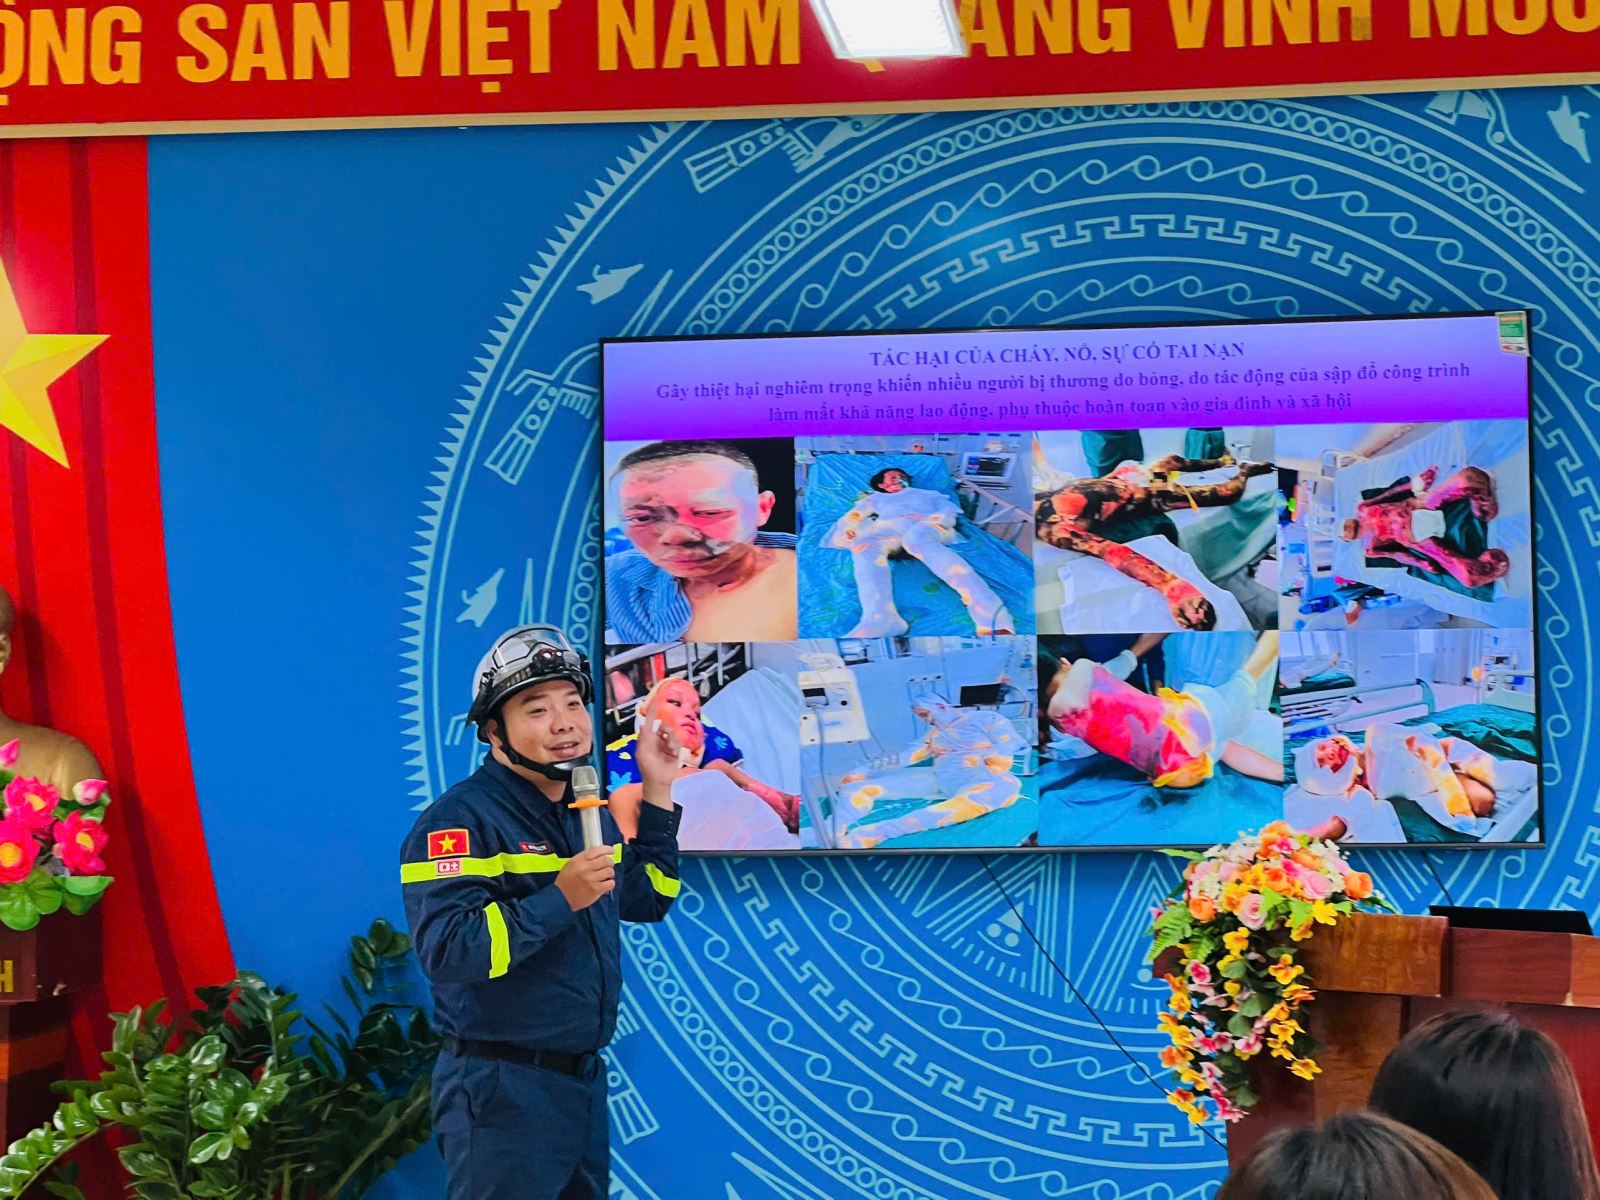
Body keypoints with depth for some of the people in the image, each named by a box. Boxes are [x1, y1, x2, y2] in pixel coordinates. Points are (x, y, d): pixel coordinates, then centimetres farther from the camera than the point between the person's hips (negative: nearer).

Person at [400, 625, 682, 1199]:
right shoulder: (461, 819, -16)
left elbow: (646, 899, 22)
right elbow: (445, 951, -26)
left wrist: (657, 791, 15)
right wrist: (560, 899, -28)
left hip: (584, 1078, 9)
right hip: (501, 1090, -8)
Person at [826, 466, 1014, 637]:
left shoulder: (925, 493, 40)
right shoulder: (875, 498, 43)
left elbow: (949, 507, 23)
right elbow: (850, 518, 27)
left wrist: (942, 517, -1)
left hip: (926, 525, -1)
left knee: (917, 539, -42)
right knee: (863, 545, -37)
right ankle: (880, 618, -64)